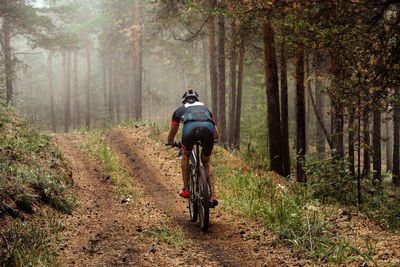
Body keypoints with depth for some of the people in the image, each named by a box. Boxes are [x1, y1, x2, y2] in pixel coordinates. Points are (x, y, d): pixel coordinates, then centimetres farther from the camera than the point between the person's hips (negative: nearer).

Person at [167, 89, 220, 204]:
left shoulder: (179, 110, 38)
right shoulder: (205, 108, 42)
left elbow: (170, 138, 46)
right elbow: (217, 135, 43)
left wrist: (172, 143, 69)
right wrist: (209, 139, 64)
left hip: (190, 128, -1)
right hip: (208, 128, 2)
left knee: (186, 155, 30)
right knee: (206, 162, 24)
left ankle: (185, 189, 26)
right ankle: (213, 194, 12)